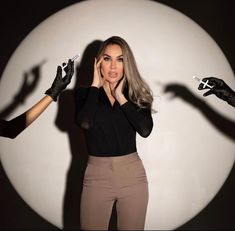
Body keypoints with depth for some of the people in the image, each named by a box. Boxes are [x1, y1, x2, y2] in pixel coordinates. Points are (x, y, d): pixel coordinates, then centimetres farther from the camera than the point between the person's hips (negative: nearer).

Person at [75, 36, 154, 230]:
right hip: (97, 175, -1)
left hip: (133, 175, 1)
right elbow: (85, 123, -22)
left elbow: (145, 130, -15)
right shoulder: (85, 93, -1)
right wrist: (96, 85, -12)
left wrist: (121, 97, -13)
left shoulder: (136, 94, 2)